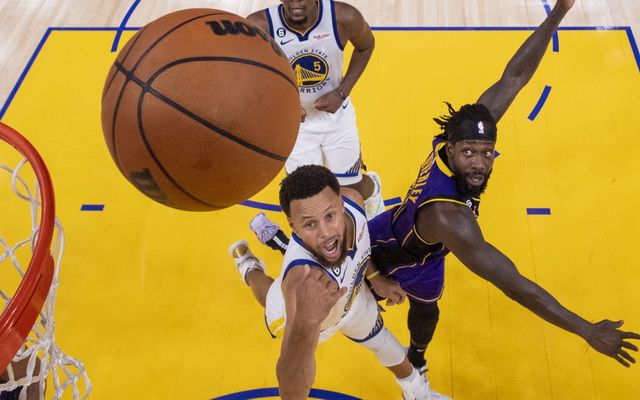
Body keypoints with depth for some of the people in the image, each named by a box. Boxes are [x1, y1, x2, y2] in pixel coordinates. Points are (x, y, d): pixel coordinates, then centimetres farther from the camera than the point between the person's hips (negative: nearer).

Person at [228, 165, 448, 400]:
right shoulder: (303, 277, -58)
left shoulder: (352, 200, -37)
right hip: (293, 312, -4)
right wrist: (306, 322, -83)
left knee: (381, 340, 32)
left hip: (351, 292, 5)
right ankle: (251, 272, 66)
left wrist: (377, 278, -2)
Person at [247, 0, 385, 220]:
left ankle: (373, 188, 53)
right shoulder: (260, 26, -29)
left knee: (352, 190, 13)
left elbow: (366, 45, -3)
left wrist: (342, 92, -14)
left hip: (336, 115, 0)